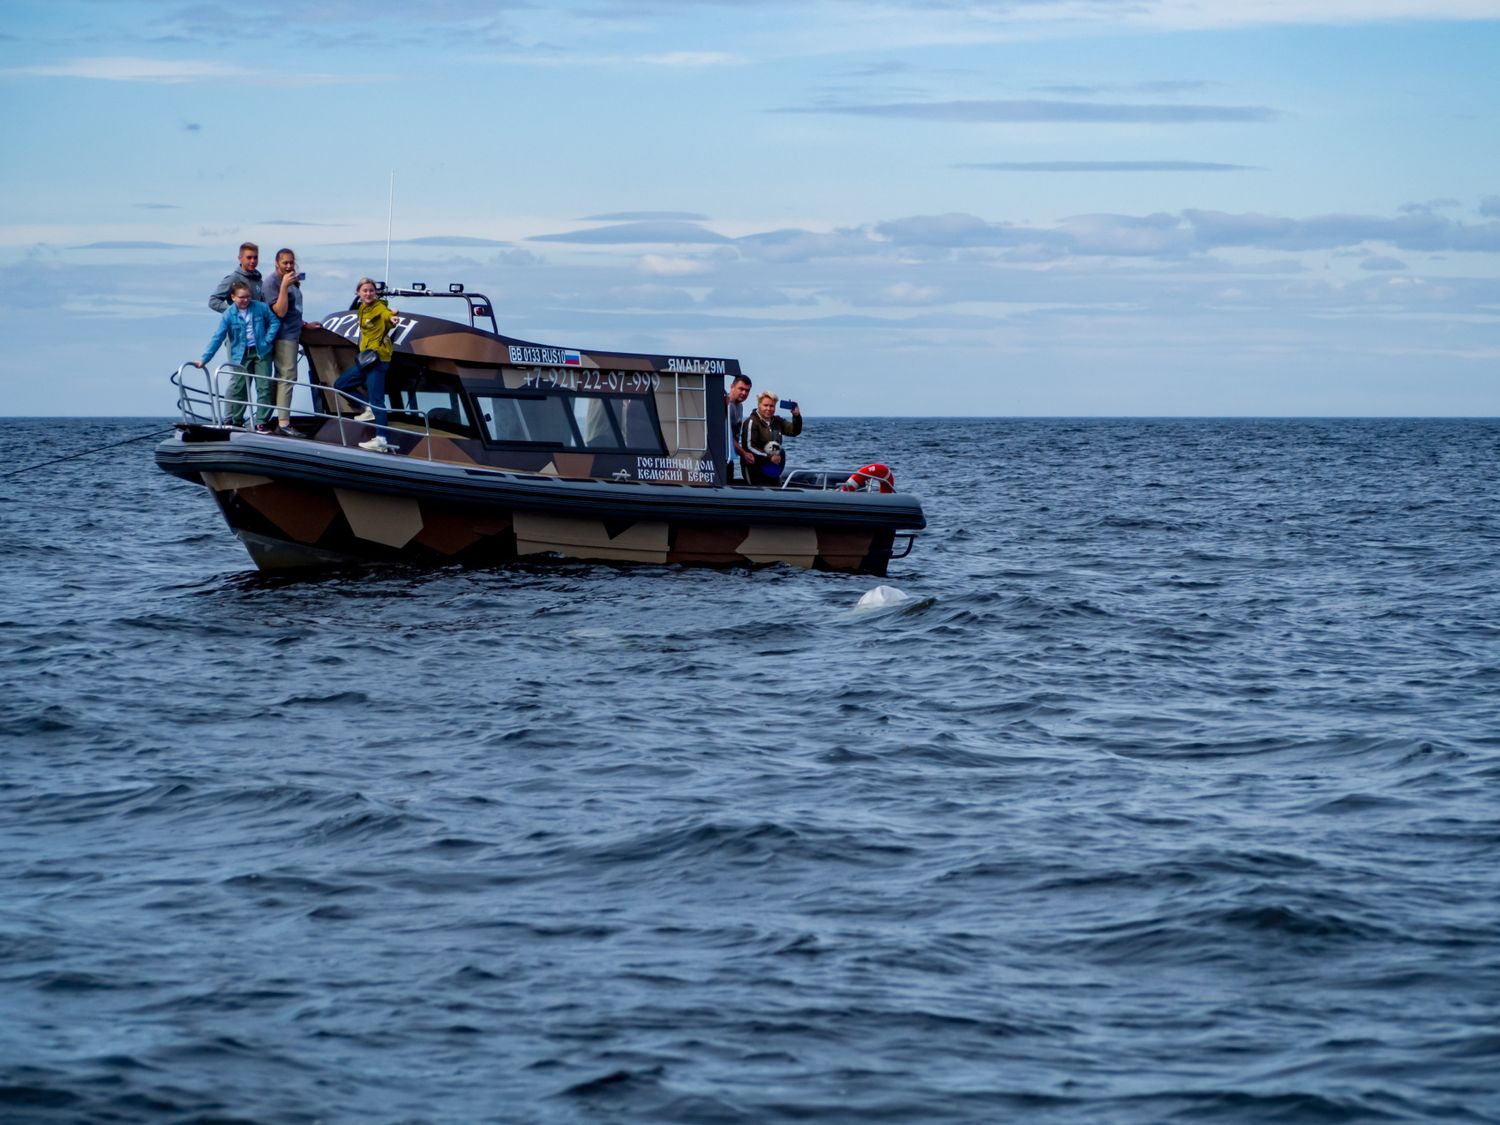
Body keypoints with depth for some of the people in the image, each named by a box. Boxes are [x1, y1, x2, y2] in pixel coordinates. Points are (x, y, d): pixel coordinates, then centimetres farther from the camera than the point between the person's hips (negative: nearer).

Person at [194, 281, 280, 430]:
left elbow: (274, 321, 9)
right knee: (237, 388, 0)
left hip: (261, 352, 1)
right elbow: (218, 338, -8)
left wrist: (268, 339, -4)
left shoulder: (261, 308, -5)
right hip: (241, 355, -1)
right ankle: (234, 422, 11)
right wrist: (204, 359, -12)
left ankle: (262, 422, 2)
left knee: (264, 387, -3)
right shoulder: (229, 315, -8)